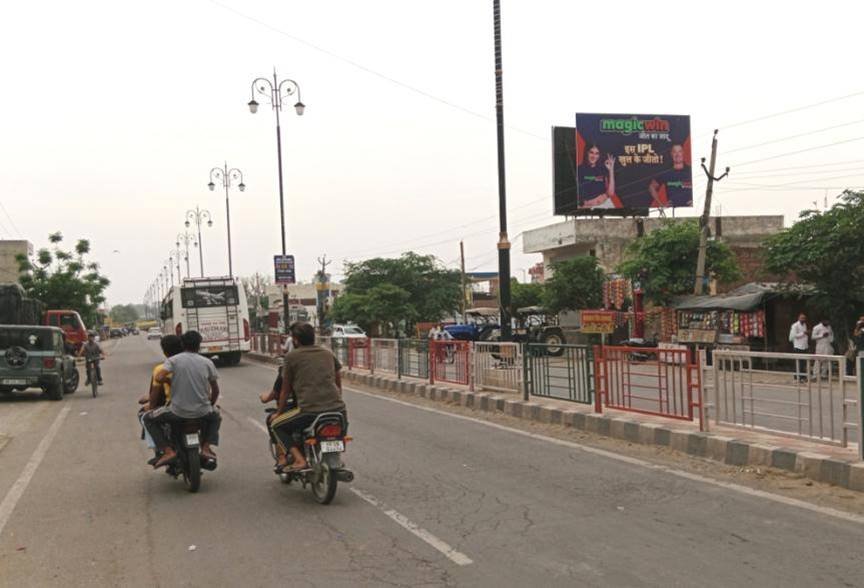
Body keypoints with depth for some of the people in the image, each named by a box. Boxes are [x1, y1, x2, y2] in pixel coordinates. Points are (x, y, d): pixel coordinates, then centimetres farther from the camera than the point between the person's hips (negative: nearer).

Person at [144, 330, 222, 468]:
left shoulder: (173, 360, -2)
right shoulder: (207, 362, 4)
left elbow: (159, 378, -18)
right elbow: (215, 390, 10)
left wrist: (171, 380, 5)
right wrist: (210, 405, 29)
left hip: (178, 411, -2)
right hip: (202, 412, 2)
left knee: (149, 419, 20)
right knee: (215, 417, 36)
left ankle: (168, 451, 4)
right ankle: (206, 447, 15)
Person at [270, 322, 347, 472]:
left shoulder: (291, 357, 5)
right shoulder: (328, 354, 18)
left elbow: (285, 390, 11)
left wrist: (278, 413, 25)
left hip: (310, 410, -5)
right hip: (337, 408, 5)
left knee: (276, 425, 16)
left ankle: (299, 460, -2)